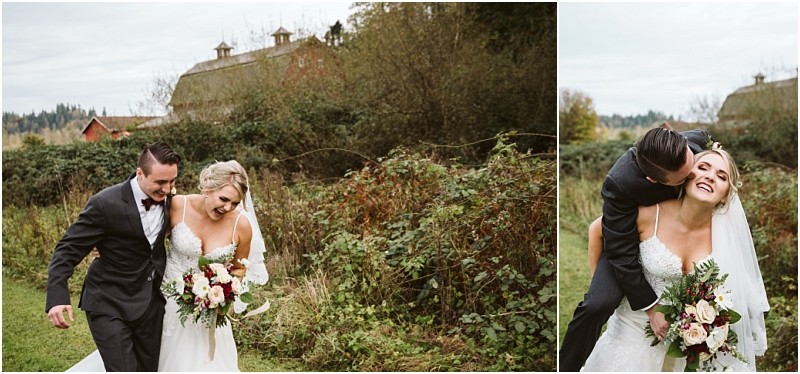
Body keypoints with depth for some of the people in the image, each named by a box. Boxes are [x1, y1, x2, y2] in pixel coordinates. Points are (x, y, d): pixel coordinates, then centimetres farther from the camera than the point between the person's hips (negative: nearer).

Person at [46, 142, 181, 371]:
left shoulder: (167, 198, -3)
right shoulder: (105, 204, -21)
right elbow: (68, 250, -18)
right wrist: (57, 297, -30)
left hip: (151, 301, 6)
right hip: (109, 305, -6)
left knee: (149, 368, 14)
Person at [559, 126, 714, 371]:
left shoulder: (697, 141, -30)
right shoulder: (620, 182, -40)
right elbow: (622, 254, -32)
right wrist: (651, 307, -29)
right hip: (632, 238, -5)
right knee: (597, 304, -26)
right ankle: (566, 367, -4)